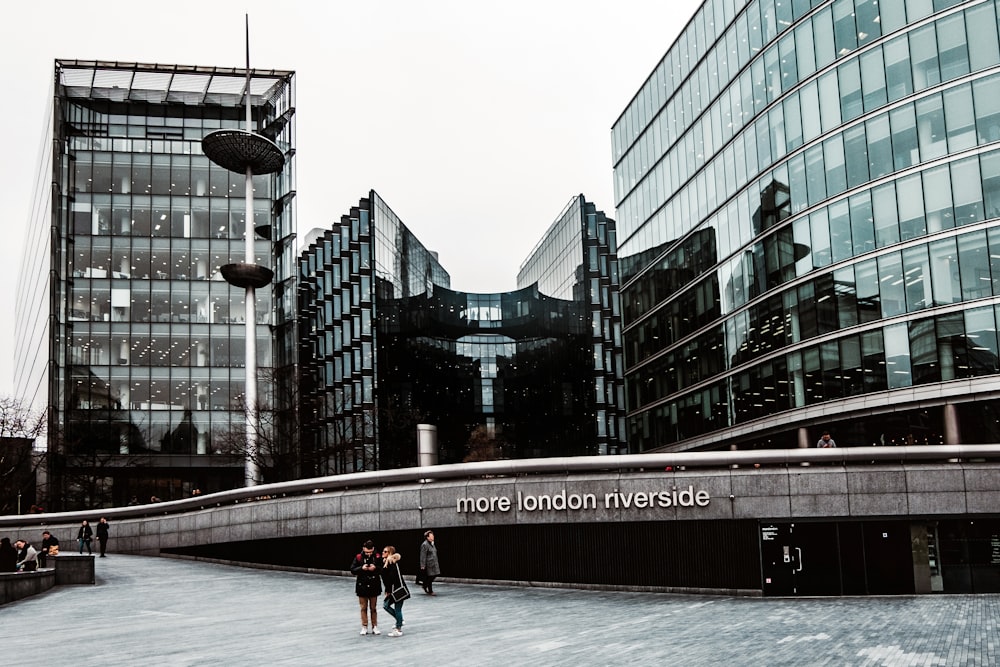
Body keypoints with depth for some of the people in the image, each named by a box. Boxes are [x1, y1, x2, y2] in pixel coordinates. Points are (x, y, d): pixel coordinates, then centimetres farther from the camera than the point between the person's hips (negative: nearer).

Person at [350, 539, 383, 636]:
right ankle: (364, 627, 15)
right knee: (363, 608, 6)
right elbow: (352, 570, -6)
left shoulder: (377, 557, -5)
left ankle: (374, 627, 17)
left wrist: (375, 568, -23)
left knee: (373, 608, 8)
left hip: (374, 586, 0)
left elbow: (383, 570, -3)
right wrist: (361, 568, -23)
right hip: (362, 586, 0)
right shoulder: (358, 557, -6)